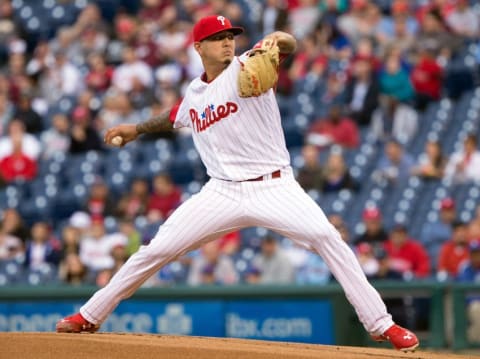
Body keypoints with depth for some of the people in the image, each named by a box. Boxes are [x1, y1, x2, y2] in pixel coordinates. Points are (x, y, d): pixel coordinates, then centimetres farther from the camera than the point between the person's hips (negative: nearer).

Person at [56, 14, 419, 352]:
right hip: (222, 193, 4)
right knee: (156, 250, 0)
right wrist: (138, 128, 41)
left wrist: (277, 42, -46)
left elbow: (290, 46, -25)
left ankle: (381, 324, -20)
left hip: (274, 187, -4)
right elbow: (175, 117, 38)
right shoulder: (193, 94, 12)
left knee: (327, 237, -26)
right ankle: (90, 317, 15)